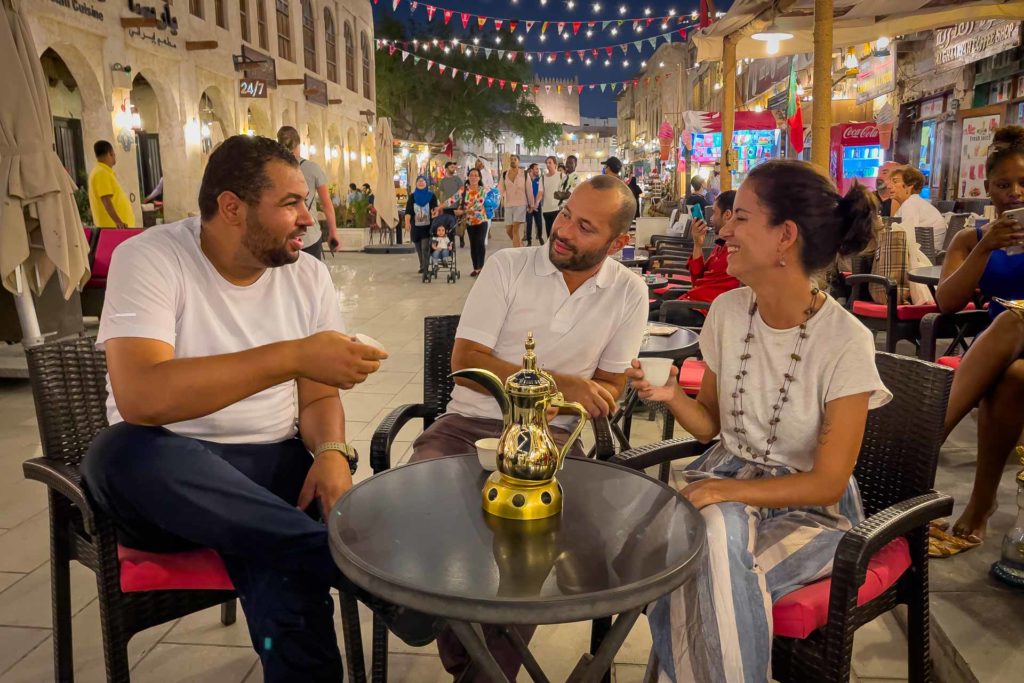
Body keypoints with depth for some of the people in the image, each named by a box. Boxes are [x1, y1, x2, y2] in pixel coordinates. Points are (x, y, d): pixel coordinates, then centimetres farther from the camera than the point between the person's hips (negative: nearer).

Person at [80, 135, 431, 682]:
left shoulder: (306, 274, 3)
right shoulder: (149, 259, -11)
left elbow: (317, 396, 5)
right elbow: (139, 397, -27)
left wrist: (331, 452, -19)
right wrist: (292, 356, -31)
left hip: (273, 466, 1)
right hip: (169, 475, 0)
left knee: (287, 573, -32)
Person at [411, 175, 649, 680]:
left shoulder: (628, 292, 3)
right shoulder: (507, 266, -2)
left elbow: (608, 389, 9)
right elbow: (464, 362, -10)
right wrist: (560, 383, -18)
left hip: (551, 433, 0)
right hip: (469, 421, 0)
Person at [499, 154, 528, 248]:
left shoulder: (524, 174, -1)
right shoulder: (504, 174, 6)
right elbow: (500, 188, 12)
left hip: (520, 204, -4)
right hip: (508, 205, 4)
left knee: (515, 229, -14)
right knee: (508, 230, 6)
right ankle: (520, 244, 30)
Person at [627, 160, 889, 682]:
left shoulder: (845, 342, -18)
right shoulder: (727, 311, -3)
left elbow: (828, 482, -15)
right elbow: (711, 425, 6)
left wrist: (733, 491, -27)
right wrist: (672, 396, -15)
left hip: (808, 506, -4)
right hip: (727, 482, 4)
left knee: (714, 566, -30)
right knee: (715, 537, -30)